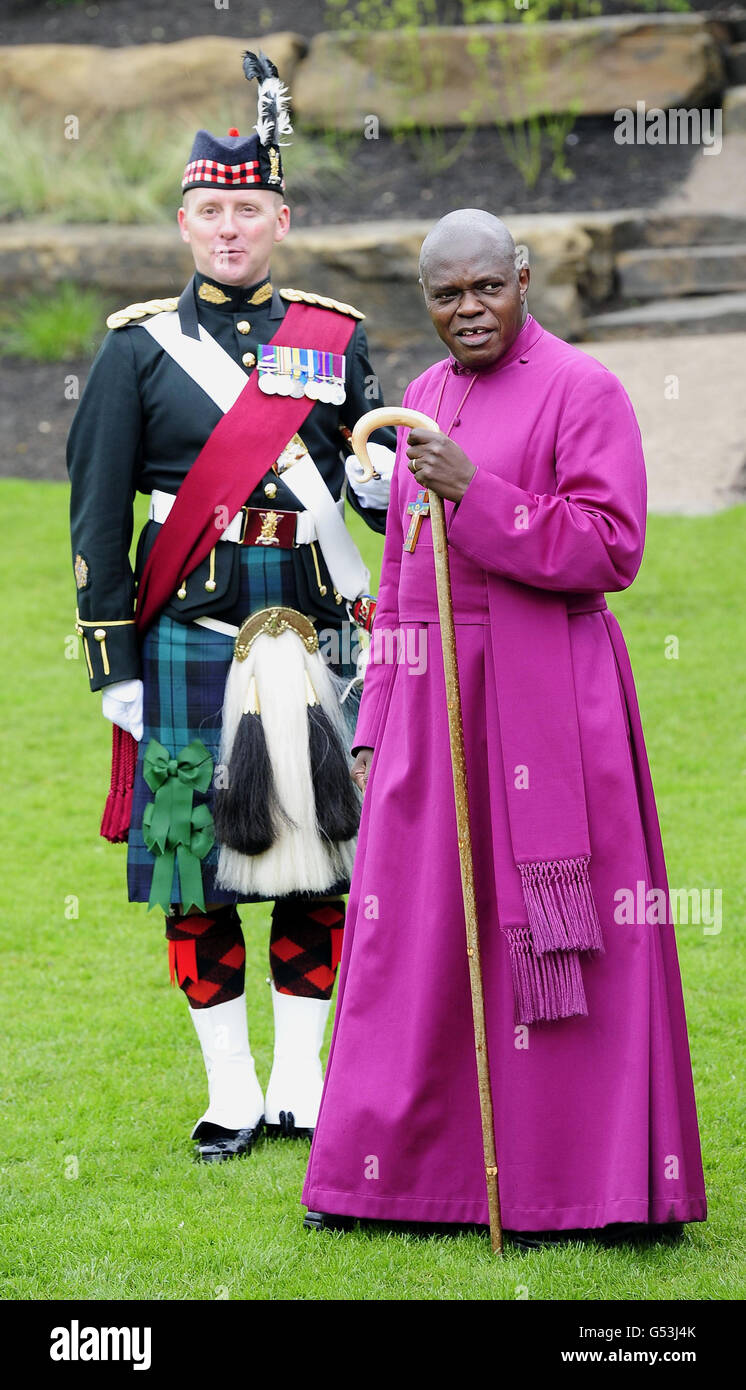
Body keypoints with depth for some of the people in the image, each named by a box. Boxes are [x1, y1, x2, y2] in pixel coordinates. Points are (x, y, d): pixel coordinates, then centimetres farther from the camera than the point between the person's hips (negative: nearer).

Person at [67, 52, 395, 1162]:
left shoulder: (338, 340, 9)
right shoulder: (139, 349, 4)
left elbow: (380, 486, 12)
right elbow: (98, 518, 3)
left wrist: (385, 484, -14)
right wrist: (115, 666, -1)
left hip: (316, 645, 1)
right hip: (187, 646, -1)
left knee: (317, 864, 4)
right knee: (196, 874, 1)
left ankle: (301, 1087, 15)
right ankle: (232, 1097, 11)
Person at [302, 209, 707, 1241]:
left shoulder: (583, 391, -5)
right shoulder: (425, 398, 16)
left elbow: (611, 547, -14)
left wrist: (474, 494, -20)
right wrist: (375, 725, 16)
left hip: (543, 698, -7)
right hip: (431, 701, 7)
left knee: (539, 929, -4)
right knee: (417, 930, 7)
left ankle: (564, 1180, 3)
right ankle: (404, 1168, 16)